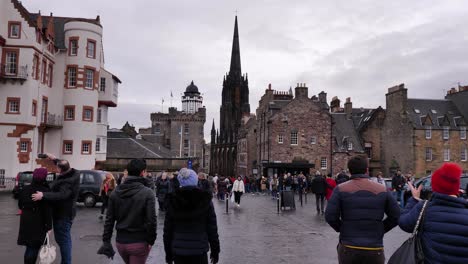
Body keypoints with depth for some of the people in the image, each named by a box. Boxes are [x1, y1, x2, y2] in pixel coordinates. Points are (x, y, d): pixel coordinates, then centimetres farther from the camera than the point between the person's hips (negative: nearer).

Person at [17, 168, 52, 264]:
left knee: (29, 247, 18)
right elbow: (47, 211, -17)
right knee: (34, 247, 3)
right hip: (38, 223, -6)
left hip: (25, 221, 6)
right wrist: (49, 226, -13)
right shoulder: (45, 191, -17)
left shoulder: (24, 189, 3)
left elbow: (20, 205, 14)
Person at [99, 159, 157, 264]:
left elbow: (109, 219, 3)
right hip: (139, 243, -5)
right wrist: (151, 241, -6)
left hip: (120, 241, 5)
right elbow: (151, 220, -16)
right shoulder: (147, 193, -13)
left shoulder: (116, 192, 3)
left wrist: (106, 240, 8)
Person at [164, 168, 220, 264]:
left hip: (178, 251, 2)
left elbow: (167, 230, 2)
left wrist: (168, 253, 12)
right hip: (199, 251, -2)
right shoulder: (205, 200, -7)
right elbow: (212, 228, -3)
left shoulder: (173, 201, -2)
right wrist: (215, 251, 7)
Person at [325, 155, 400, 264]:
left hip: (348, 248, 0)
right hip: (375, 250, 1)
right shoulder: (382, 190, 0)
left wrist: (341, 229, 6)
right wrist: (381, 229, 11)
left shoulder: (341, 189, -5)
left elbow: (330, 216, -11)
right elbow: (396, 216, 2)